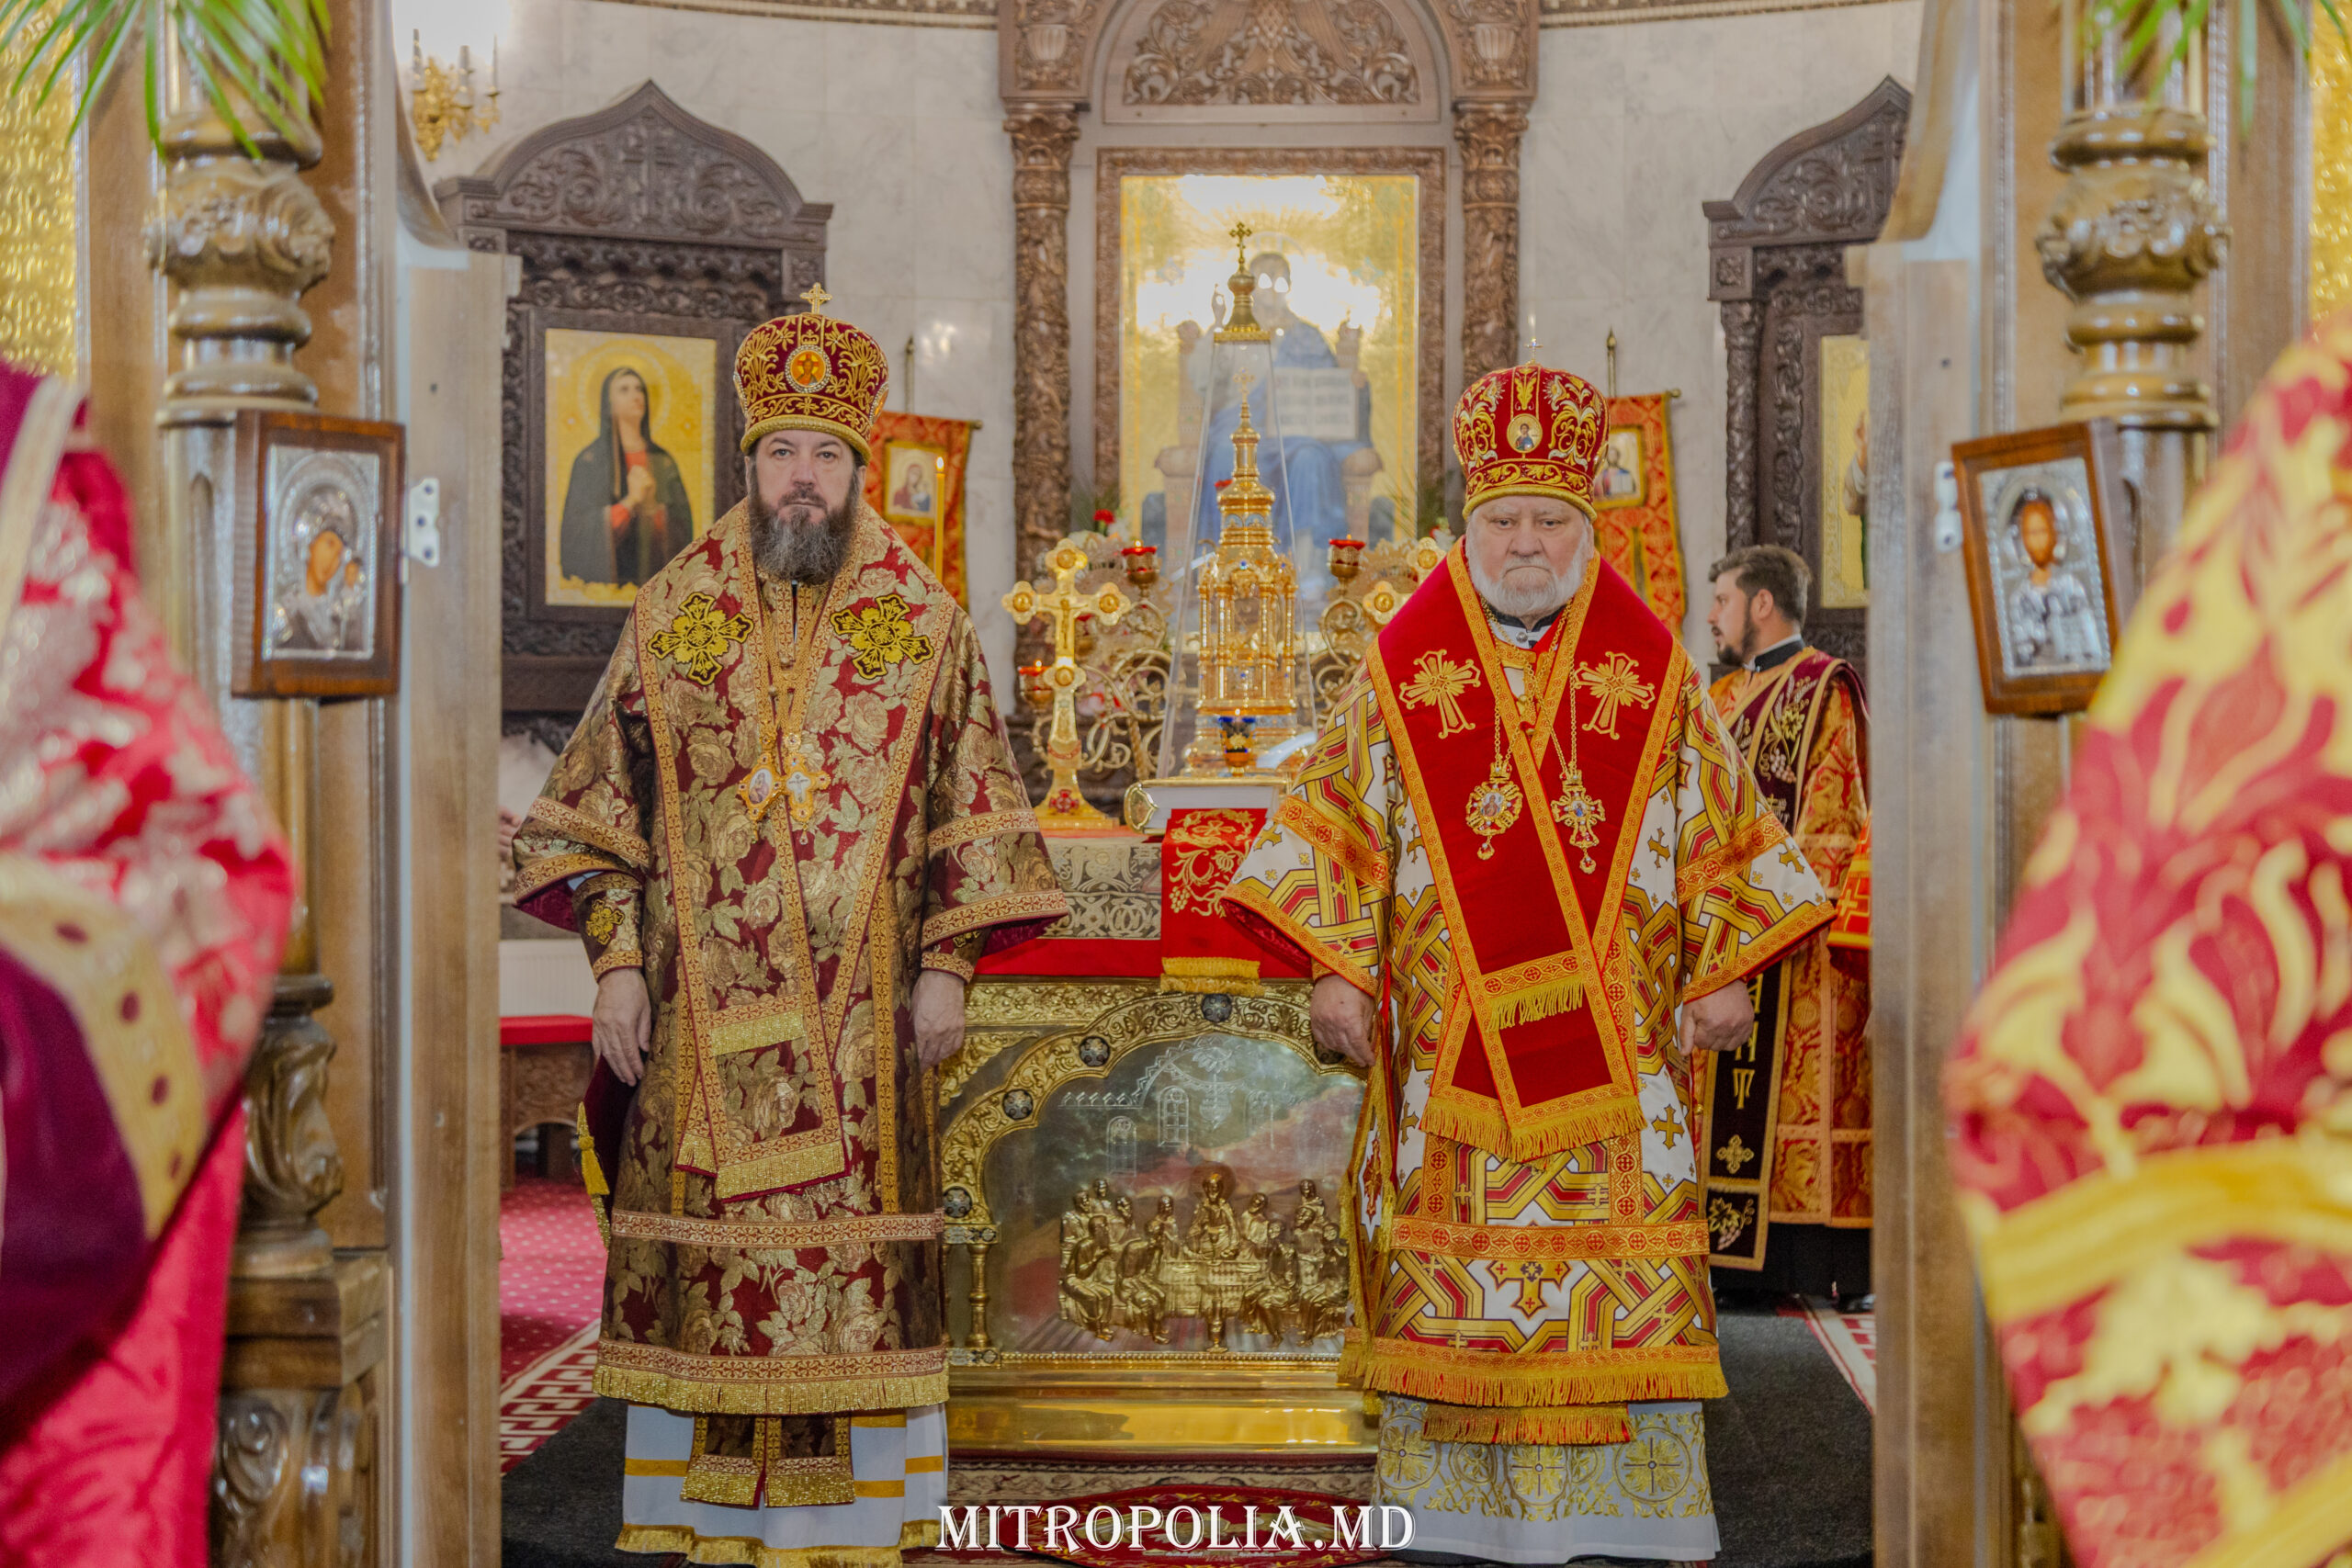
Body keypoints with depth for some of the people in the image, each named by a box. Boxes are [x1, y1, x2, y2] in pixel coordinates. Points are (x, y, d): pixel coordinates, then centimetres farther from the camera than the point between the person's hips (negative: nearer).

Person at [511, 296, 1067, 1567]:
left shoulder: (923, 624, 5)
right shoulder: (670, 617, 7)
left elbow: (969, 810, 6)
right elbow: (598, 807, 8)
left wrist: (947, 966, -2)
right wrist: (616, 961, 0)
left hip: (858, 1017, 0)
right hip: (702, 1013, 1)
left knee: (854, 1259, -1)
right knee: (705, 1251, 2)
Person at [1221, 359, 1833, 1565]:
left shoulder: (1647, 666, 6)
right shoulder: (1405, 666, 5)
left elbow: (1713, 828, 9)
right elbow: (1343, 820, 6)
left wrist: (1721, 972, 2)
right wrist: (1335, 968, -3)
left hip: (1613, 1038, 0)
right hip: (1449, 1036, 0)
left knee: (1621, 1258, -1)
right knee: (1455, 1255, 0)